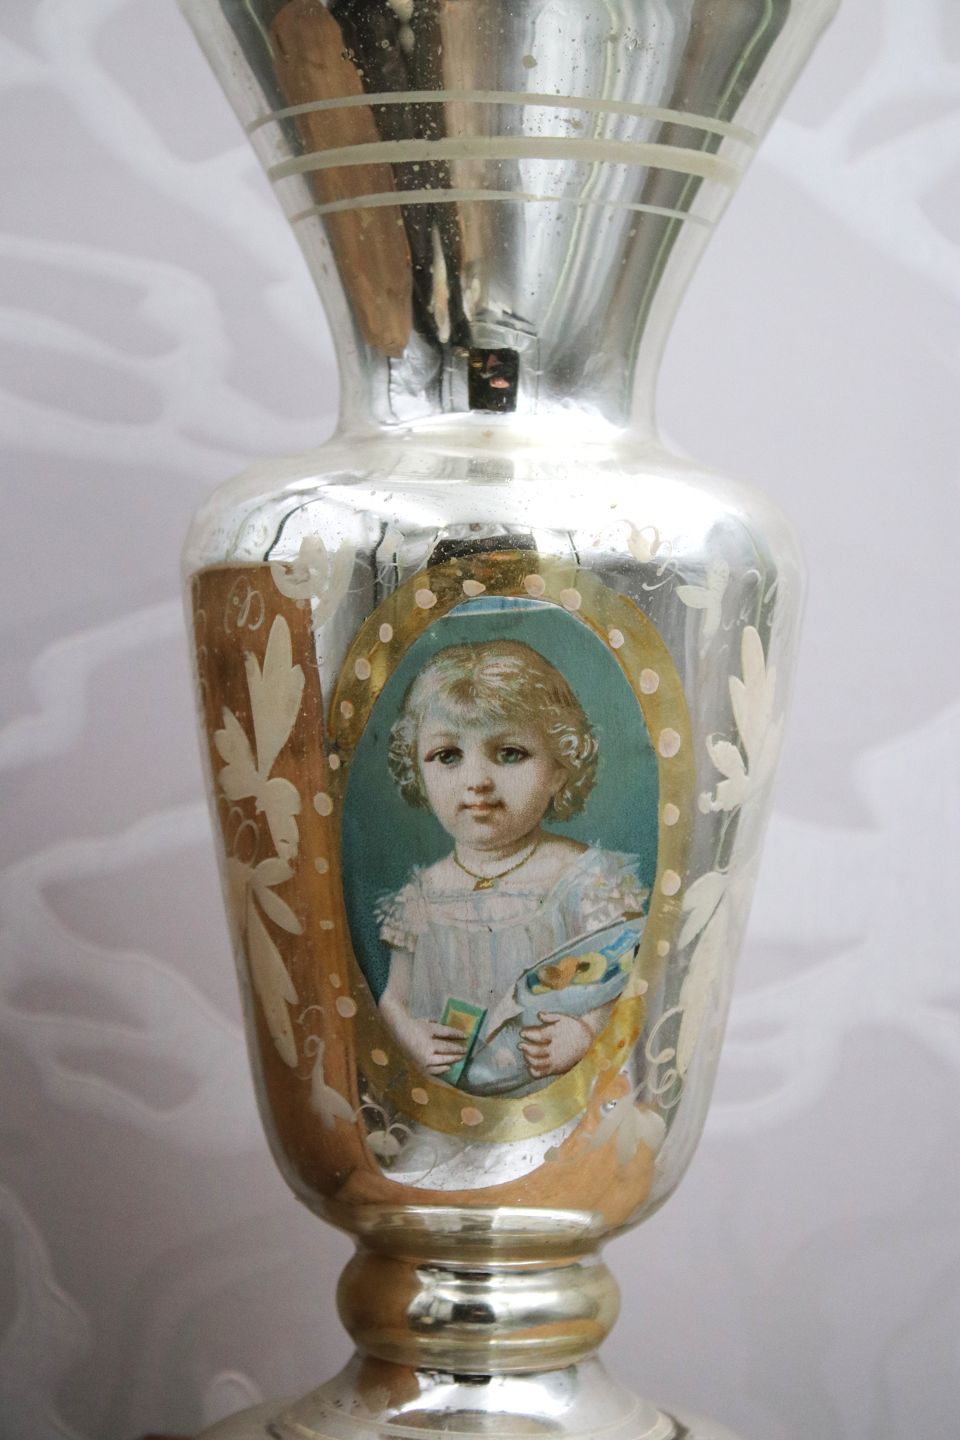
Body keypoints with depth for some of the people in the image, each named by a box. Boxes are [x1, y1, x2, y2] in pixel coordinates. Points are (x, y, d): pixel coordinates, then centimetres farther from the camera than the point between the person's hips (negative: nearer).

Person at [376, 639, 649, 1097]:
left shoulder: (585, 879, -1)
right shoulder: (421, 895, 9)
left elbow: (615, 980, -1)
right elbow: (393, 998, 16)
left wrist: (585, 1034, -19)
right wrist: (413, 1039, -4)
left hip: (555, 1094, -2)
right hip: (447, 1102, 2)